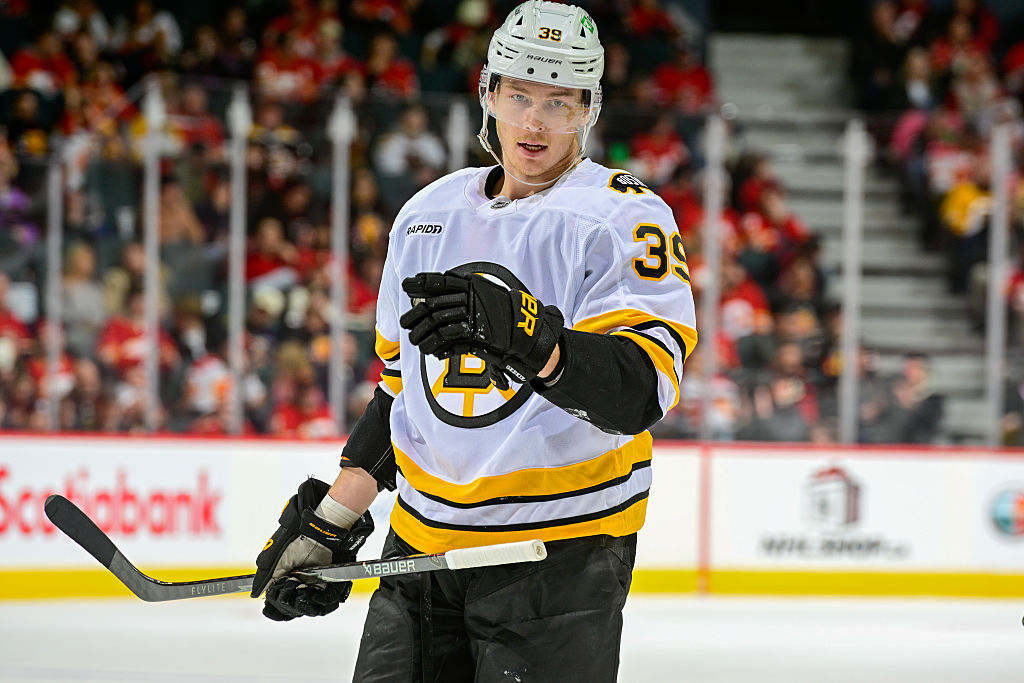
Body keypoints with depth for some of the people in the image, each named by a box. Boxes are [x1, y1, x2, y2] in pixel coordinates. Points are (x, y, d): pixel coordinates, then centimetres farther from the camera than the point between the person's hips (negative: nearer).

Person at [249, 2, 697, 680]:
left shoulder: (626, 219, -9)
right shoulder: (428, 216, 11)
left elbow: (643, 388, -24)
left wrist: (528, 339, -40)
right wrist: (333, 520, 13)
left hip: (562, 549, -6)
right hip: (423, 543, 6)